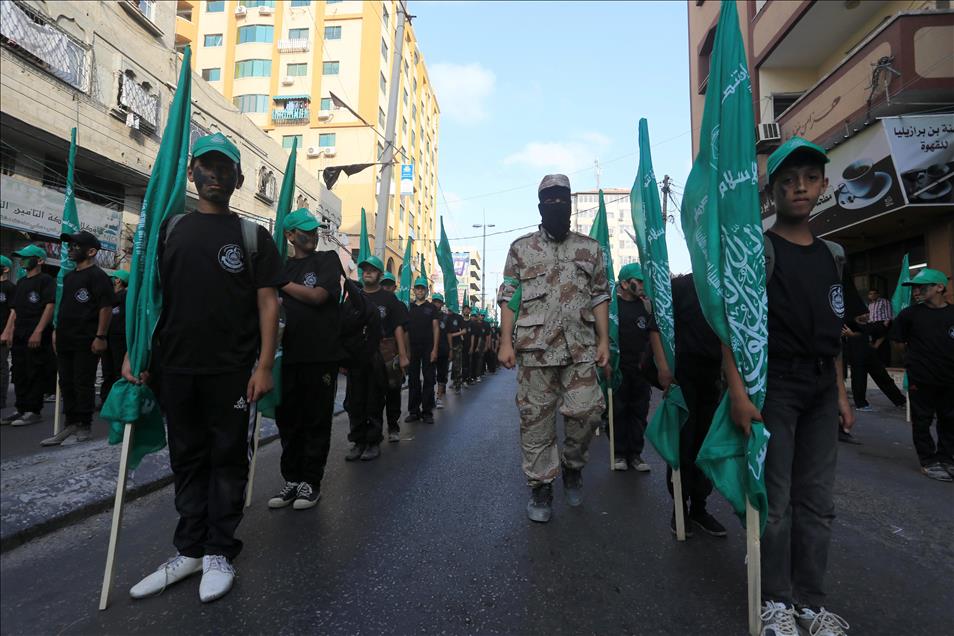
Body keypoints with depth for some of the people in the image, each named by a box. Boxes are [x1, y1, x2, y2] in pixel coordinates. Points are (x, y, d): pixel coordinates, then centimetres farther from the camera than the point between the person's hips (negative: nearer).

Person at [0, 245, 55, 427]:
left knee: (36, 375, -5)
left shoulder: (46, 280, -4)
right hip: (19, 336, 8)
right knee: (19, 375, 11)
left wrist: (38, 332, -20)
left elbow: (50, 306, -13)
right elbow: (15, 309, 22)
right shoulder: (21, 282, 19)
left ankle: (34, 411, 0)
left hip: (37, 337, -8)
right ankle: (21, 409, 18)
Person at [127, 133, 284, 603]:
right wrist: (133, 354, 1)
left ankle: (219, 554, 20)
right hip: (176, 368, 4)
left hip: (232, 370, -3)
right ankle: (190, 550, 28)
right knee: (187, 460, 13)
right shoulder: (168, 229, 11)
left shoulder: (253, 236, 2)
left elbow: (267, 303, -3)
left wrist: (264, 365, -11)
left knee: (227, 460, 6)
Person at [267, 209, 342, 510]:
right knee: (288, 420, 10)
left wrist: (283, 284, -1)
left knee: (317, 421, 4)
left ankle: (311, 482, 16)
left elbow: (318, 295, -10)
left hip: (321, 354, -4)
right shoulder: (281, 267, 16)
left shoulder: (328, 259, 5)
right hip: (288, 354, 4)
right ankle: (291, 479, 24)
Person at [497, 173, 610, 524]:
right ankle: (540, 487, 20)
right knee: (536, 419, 3)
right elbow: (509, 297, 4)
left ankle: (572, 465, 26)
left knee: (587, 411, -5)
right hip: (535, 347, -1)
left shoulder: (590, 248, 12)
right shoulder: (521, 248, 8)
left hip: (581, 348, 1)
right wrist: (506, 341, -4)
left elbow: (600, 297, 11)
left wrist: (604, 340, 3)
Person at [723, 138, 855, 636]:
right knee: (775, 501, 1)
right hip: (772, 385, -6)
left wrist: (841, 393, 13)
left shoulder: (832, 255, 14)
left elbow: (832, 333, 17)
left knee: (817, 501, 12)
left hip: (820, 389, 6)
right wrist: (738, 391, -19)